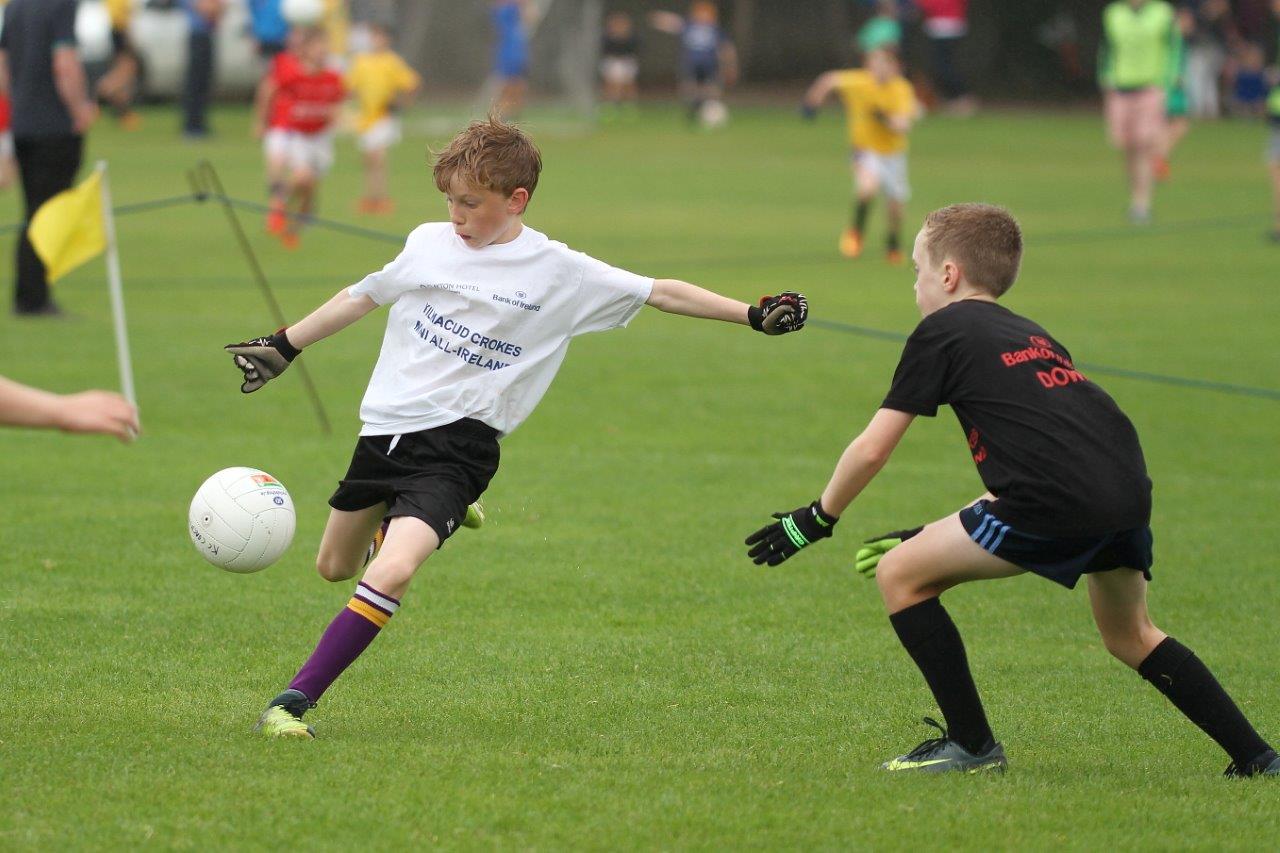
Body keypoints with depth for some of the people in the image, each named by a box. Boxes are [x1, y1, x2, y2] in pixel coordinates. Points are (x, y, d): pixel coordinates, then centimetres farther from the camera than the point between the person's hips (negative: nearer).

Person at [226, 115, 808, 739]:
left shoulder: (560, 273, -2)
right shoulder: (428, 244, 7)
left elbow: (661, 294, 2)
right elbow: (362, 296, 22)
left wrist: (754, 314, -4)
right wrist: (284, 346, 26)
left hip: (457, 444, -5)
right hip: (385, 428, 5)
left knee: (392, 572, -26)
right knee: (334, 567, 18)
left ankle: (294, 701, -19)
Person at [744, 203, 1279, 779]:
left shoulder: (942, 332, 10)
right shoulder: (1031, 336, 31)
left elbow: (872, 450, 8)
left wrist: (816, 520, 24)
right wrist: (933, 536, 36)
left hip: (1057, 503, -8)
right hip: (1130, 493, 8)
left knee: (899, 574, 6)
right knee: (1129, 635, 30)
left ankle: (972, 744, 8)